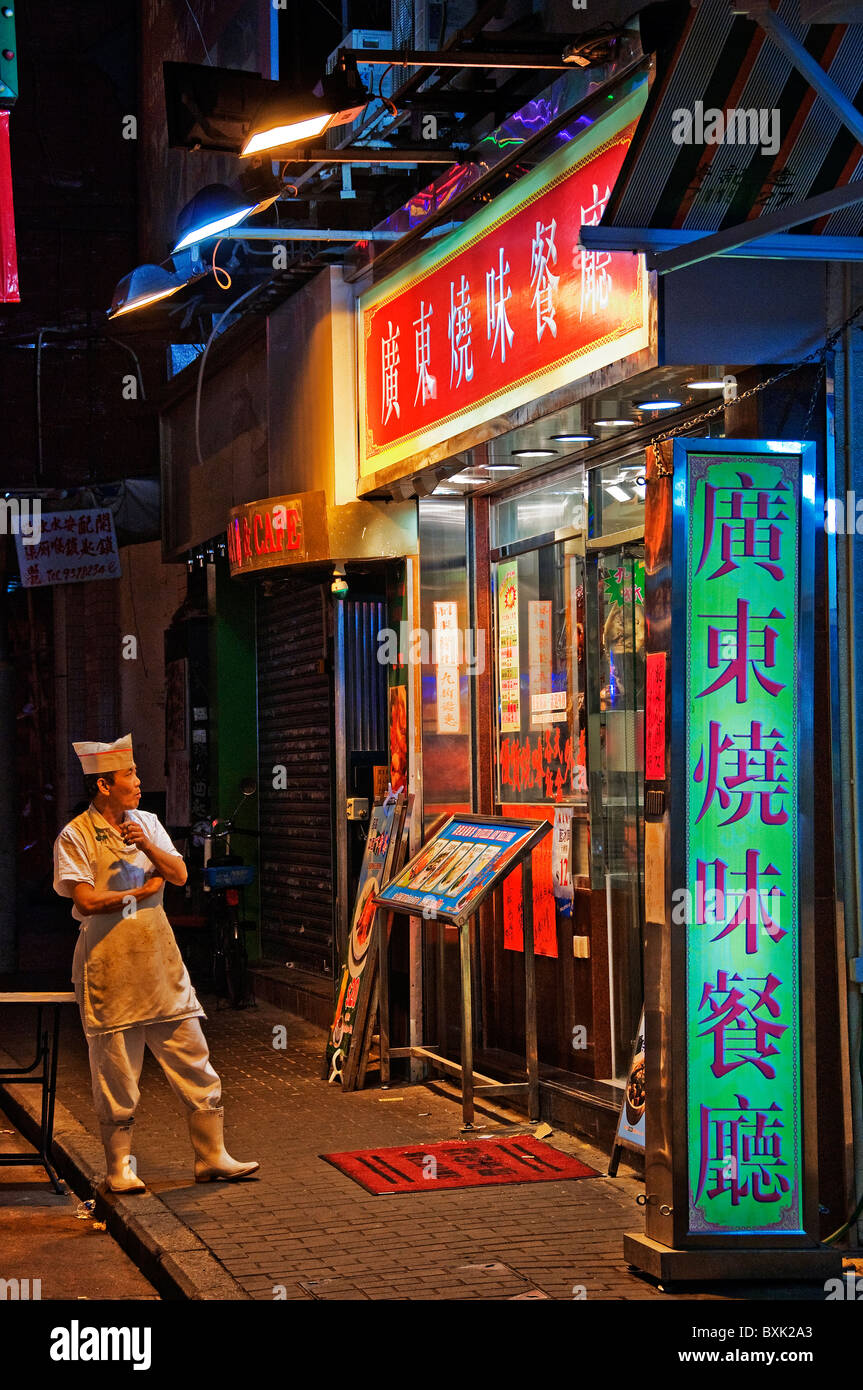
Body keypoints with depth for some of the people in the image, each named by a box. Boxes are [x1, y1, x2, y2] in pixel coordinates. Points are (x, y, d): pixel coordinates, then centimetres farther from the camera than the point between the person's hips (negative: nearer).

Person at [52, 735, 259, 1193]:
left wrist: (146, 846, -14)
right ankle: (120, 1168, 14)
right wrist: (143, 890, -5)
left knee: (195, 1064, 6)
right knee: (116, 1075, 1)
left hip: (160, 961, 5)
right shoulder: (74, 837, -6)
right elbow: (87, 900, -16)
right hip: (109, 966, -5)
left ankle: (211, 1157, 15)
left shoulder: (147, 823, 12)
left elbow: (179, 874, 3)